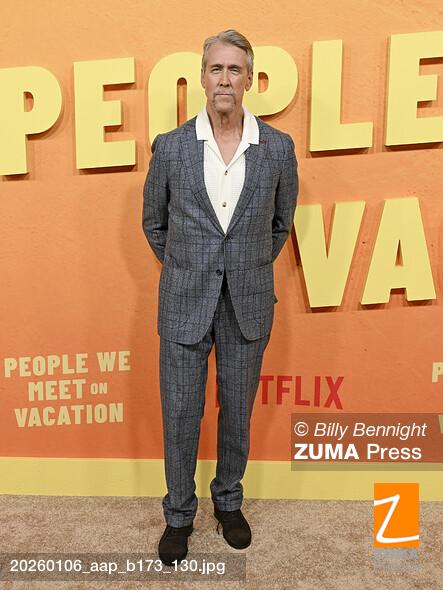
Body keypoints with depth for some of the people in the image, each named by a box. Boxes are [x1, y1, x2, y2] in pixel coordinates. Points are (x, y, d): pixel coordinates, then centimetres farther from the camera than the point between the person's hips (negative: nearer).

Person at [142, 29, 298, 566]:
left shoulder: (278, 148, -2)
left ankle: (228, 502, 39)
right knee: (179, 416, 8)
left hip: (248, 306, 1)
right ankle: (179, 515, 32)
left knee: (237, 413, 14)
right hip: (184, 305, 0)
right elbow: (153, 222, 11)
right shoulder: (170, 146, -3)